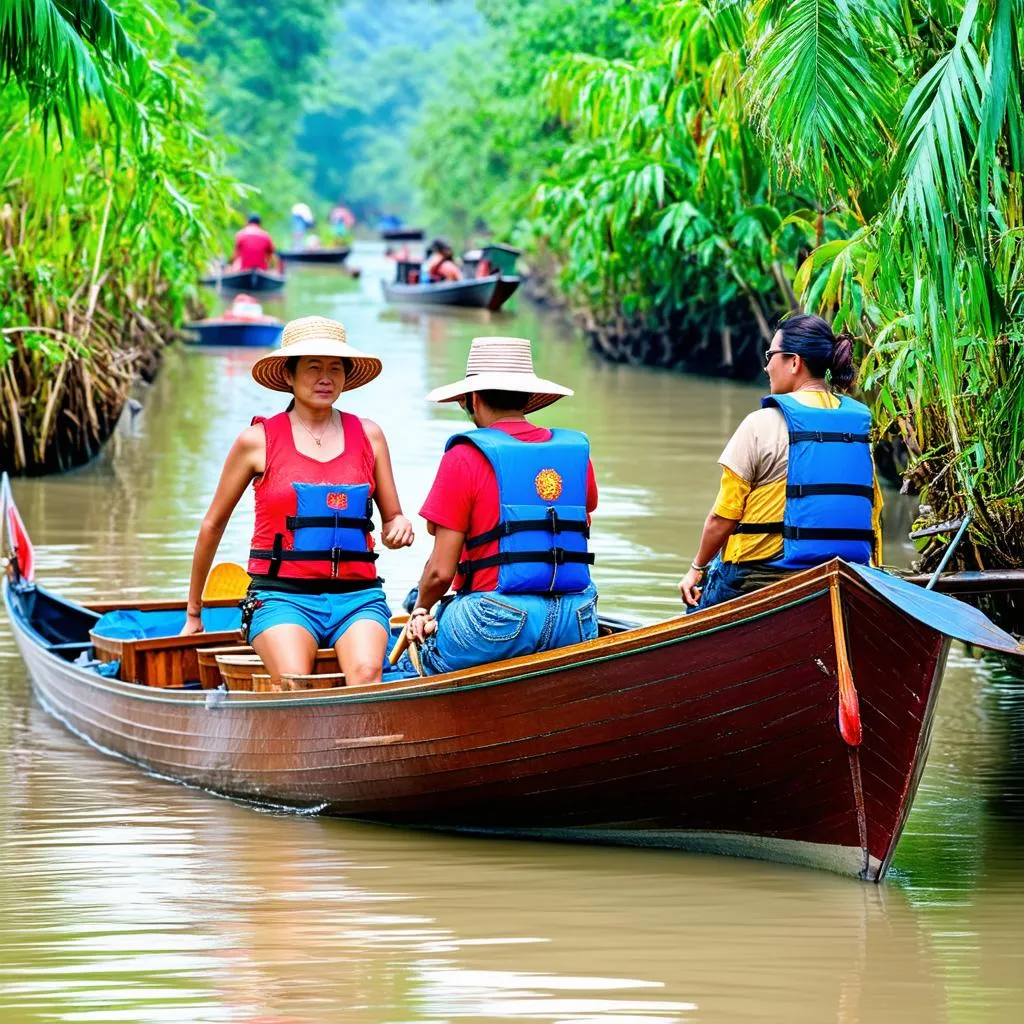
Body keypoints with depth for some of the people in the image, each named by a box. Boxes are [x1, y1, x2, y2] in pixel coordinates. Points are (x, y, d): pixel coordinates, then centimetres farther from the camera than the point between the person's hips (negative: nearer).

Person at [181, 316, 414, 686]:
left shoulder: (367, 436, 12)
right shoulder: (258, 440, 6)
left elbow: (391, 517, 22)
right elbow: (213, 524, 16)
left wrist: (400, 528, -5)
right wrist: (193, 611, 23)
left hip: (357, 594, 2)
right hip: (282, 596, -2)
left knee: (366, 674, -30)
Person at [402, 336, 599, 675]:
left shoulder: (465, 456, -5)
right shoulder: (577, 452, 11)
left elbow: (440, 571, -5)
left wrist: (422, 610, 14)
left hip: (498, 623, -5)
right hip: (575, 627, 5)